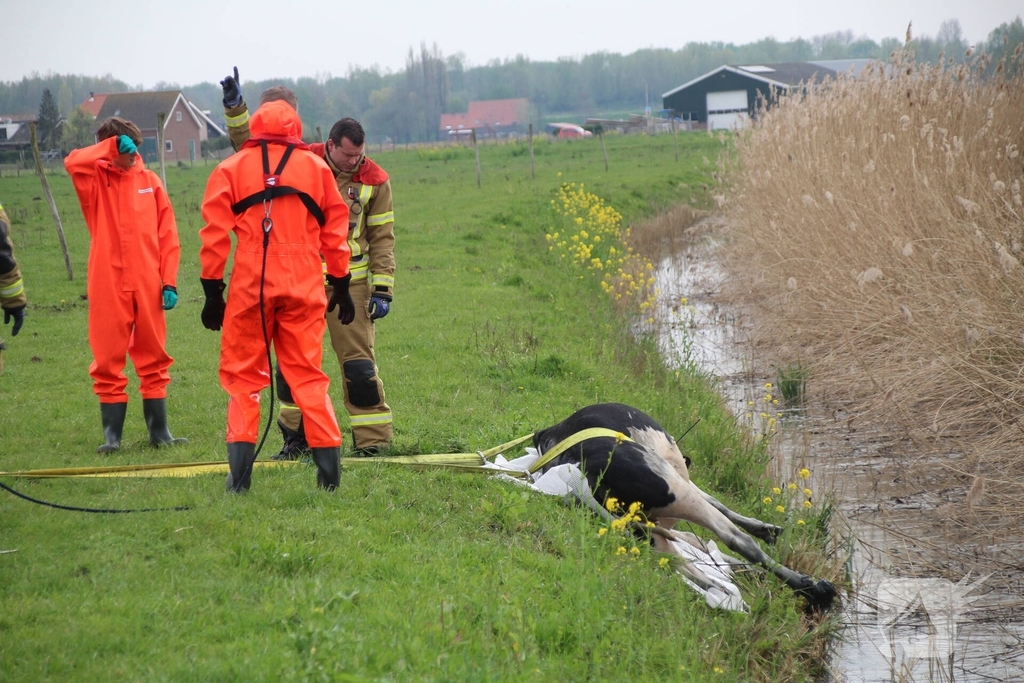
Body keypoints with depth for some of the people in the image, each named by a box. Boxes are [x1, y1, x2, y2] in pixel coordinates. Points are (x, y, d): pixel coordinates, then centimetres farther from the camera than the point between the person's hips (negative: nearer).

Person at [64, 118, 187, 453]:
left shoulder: (149, 181, 9)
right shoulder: (95, 180, 4)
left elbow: (167, 235, 6)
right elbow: (73, 162, -19)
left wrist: (169, 281, 0)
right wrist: (112, 147, -16)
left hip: (148, 286, 2)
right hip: (108, 285, -2)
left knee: (153, 359, 7)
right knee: (108, 362, 1)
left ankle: (159, 431, 13)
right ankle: (111, 435, 6)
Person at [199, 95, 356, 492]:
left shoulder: (231, 170, 8)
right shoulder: (316, 167, 13)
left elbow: (215, 234, 3)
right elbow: (335, 230, 13)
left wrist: (212, 292, 5)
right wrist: (341, 286, 18)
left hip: (250, 287, -1)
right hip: (303, 287, 1)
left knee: (243, 375, 6)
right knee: (307, 374, 7)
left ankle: (240, 473, -3)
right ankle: (329, 468, 0)